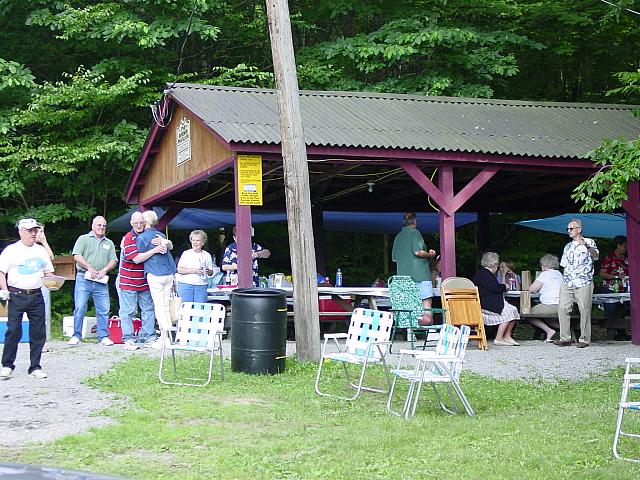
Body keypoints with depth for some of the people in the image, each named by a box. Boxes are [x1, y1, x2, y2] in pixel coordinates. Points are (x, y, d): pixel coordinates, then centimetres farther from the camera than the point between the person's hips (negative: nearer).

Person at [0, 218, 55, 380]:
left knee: (39, 332, 2)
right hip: (16, 296, -4)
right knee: (13, 331, -7)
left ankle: (35, 367, 10)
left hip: (36, 295, 4)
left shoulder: (41, 250, 15)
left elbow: (48, 272, 21)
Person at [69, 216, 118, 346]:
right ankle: (76, 336, 3)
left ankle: (103, 337, 6)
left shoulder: (109, 243, 18)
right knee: (80, 308, -4)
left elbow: (113, 261, 12)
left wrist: (105, 270, -7)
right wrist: (90, 268, -14)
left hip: (101, 282, 3)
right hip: (84, 278, -3)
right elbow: (77, 256, -5)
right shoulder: (83, 239, 7)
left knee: (103, 310, 0)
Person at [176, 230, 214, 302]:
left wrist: (208, 271, -10)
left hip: (201, 286, 2)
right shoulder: (186, 253, 4)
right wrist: (193, 271, -15)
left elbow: (211, 273, 13)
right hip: (186, 285, -2)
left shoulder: (207, 255, 11)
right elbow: (179, 270, -4)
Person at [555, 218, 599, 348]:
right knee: (562, 308, -4)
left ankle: (584, 339, 0)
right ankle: (565, 338, 0)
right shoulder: (568, 246, 21)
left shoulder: (589, 242, 4)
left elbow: (595, 256, -15)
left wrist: (587, 246, -33)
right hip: (567, 283, 5)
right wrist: (565, 280, 14)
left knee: (585, 310, -5)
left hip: (583, 283, -5)